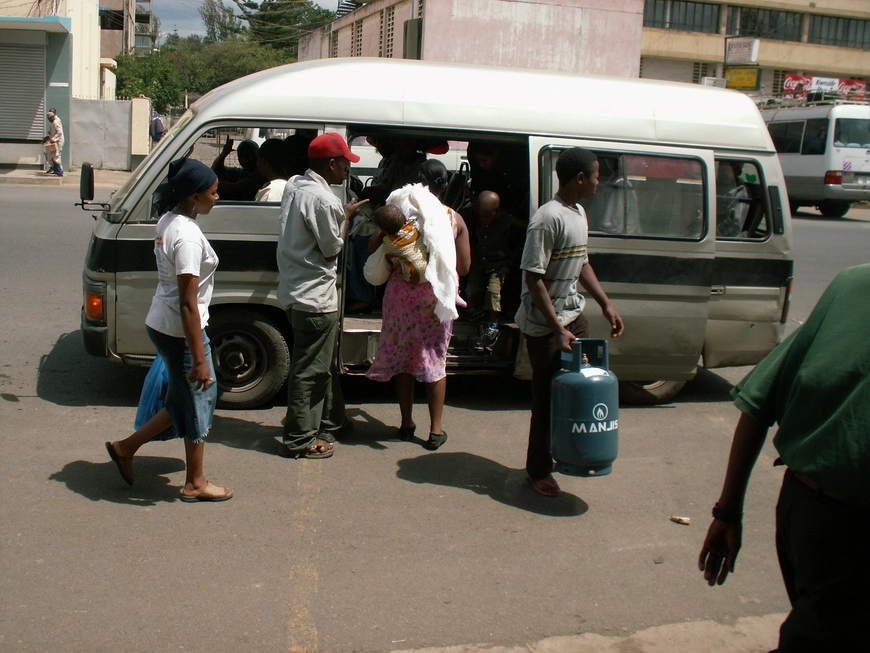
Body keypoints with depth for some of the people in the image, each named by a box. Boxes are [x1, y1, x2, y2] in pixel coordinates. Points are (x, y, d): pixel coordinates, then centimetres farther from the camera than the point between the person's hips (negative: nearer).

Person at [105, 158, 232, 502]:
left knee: (188, 398, 21)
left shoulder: (169, 221, 6)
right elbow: (187, 305, -25)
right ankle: (195, 484, 25)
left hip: (161, 324, 9)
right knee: (198, 399, 8)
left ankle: (126, 447, 30)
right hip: (180, 331, -9)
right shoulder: (188, 237, -24)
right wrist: (199, 359, -22)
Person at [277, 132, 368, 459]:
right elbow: (332, 250, -13)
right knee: (310, 370, 1)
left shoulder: (294, 185, 7)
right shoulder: (324, 200, -22)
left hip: (295, 289, 10)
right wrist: (346, 216, -1)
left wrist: (342, 212, 9)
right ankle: (300, 439, 11)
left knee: (322, 362, 21)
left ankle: (331, 422, 34)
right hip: (315, 295, -10)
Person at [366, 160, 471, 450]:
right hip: (436, 297, 0)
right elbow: (464, 267, 0)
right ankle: (435, 430, 14)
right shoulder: (454, 219, -2)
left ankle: (406, 423, 23)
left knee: (401, 355, 13)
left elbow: (373, 246, -5)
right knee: (435, 359, 10)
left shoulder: (400, 210, -5)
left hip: (402, 293, 0)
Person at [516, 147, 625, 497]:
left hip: (572, 314, 9)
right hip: (544, 324, -9)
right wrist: (557, 330, -23)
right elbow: (534, 279, -22)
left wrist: (606, 304, 15)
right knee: (548, 396, 1)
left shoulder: (579, 213, 9)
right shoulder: (548, 218, -20)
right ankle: (539, 470, 16)